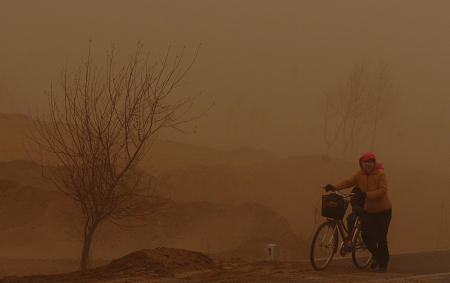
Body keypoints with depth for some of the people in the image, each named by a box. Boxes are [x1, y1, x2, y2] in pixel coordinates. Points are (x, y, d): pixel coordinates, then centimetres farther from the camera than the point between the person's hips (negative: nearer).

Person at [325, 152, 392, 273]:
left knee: (381, 238, -6)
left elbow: (383, 190, -23)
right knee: (365, 235, -3)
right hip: (369, 210, 5)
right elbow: (348, 182, 1)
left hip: (383, 210, -5)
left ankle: (383, 264, 5)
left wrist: (368, 194, -32)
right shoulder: (359, 175, 3)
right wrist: (334, 187, -14)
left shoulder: (380, 174, -14)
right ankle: (376, 257, 21)